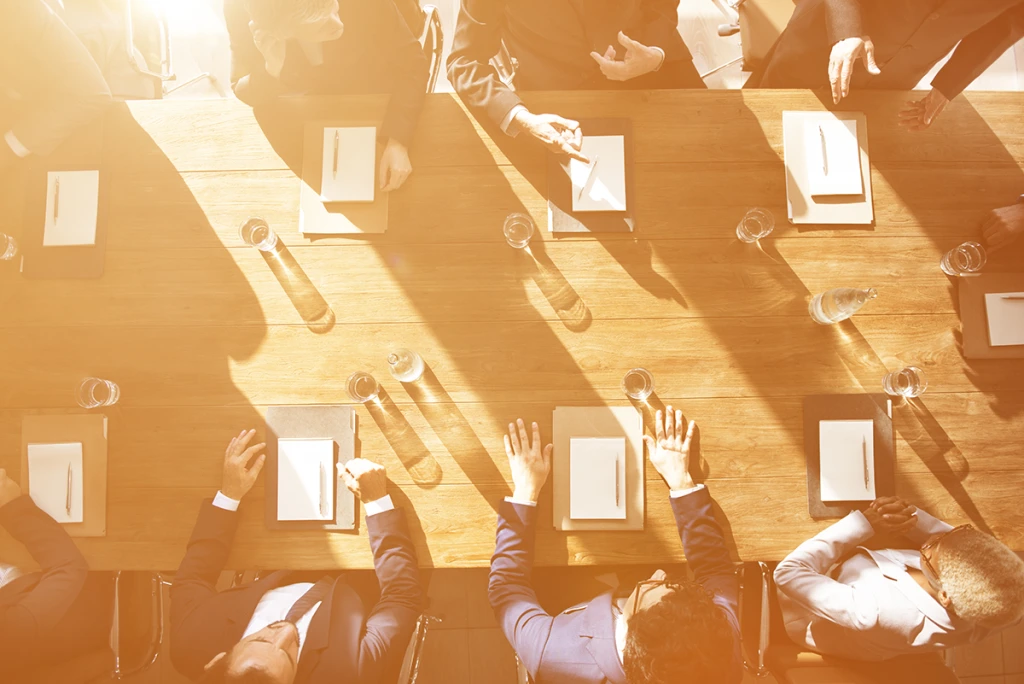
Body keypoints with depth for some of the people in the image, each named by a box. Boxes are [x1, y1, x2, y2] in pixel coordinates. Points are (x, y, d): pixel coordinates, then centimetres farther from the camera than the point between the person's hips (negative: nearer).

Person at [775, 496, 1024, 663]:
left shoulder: (877, 610, -49)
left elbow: (788, 573, -37)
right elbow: (959, 545, -8)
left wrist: (864, 523, -32)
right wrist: (910, 516, -28)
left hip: (801, 616, -5)